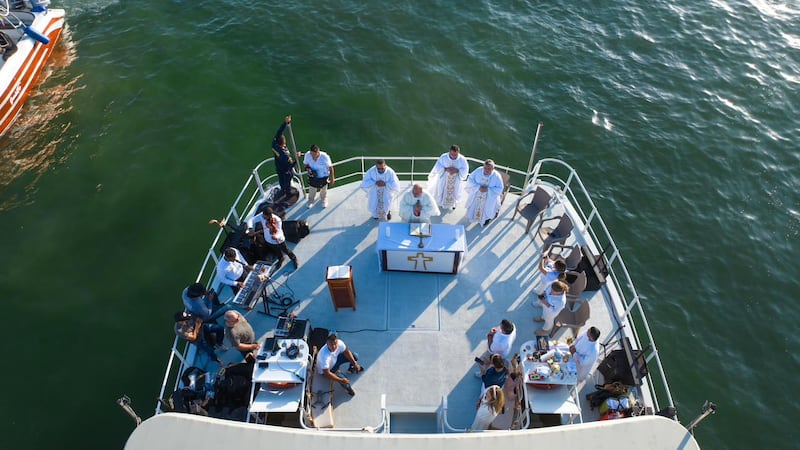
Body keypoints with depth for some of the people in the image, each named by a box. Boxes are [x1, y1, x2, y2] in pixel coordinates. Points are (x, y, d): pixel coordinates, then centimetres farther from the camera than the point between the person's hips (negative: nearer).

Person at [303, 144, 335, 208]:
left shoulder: (325, 157, -35)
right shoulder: (307, 155, -28)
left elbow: (330, 167, -19)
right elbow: (305, 164, -5)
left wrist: (332, 178, -10)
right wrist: (307, 169, -27)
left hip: (323, 177, -1)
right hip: (312, 176, 1)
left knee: (323, 190, 27)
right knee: (312, 190, 23)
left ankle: (324, 200, 60)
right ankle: (311, 201, 56)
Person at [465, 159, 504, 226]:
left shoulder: (497, 176, -22)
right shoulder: (478, 170, -17)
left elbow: (499, 189, -18)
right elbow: (470, 180, -12)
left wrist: (488, 189, -30)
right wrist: (478, 187, -27)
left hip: (489, 199, -3)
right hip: (476, 196, 3)